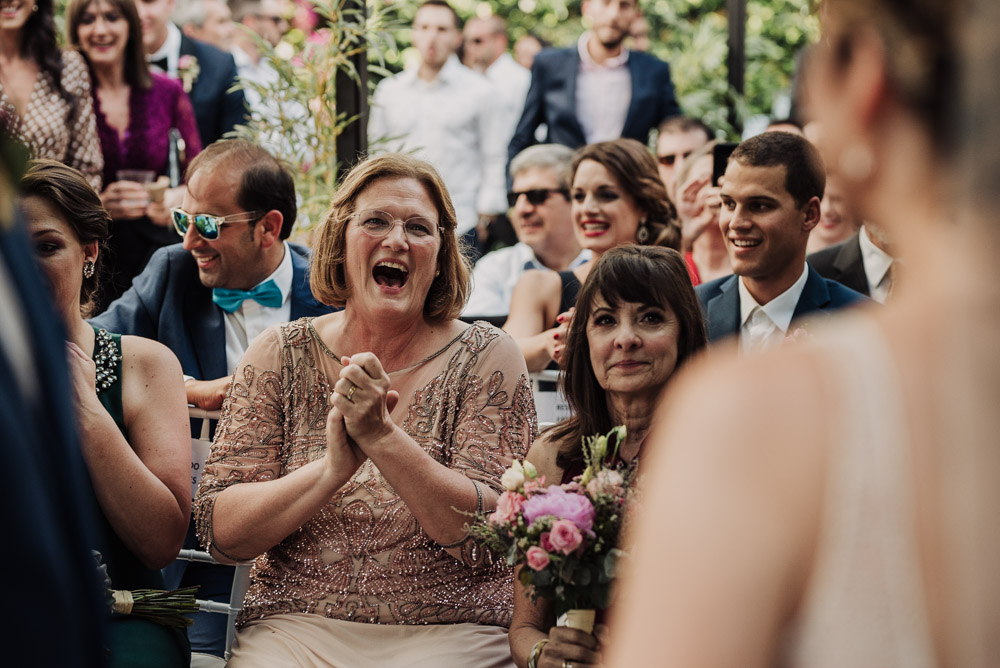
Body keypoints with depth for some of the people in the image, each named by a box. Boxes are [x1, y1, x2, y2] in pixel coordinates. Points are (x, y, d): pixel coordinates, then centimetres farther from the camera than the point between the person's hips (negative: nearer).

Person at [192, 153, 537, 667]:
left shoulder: (487, 359, 3)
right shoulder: (280, 356, 6)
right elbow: (221, 532, -2)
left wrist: (382, 436, -19)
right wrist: (334, 467, -18)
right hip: (295, 625, 1)